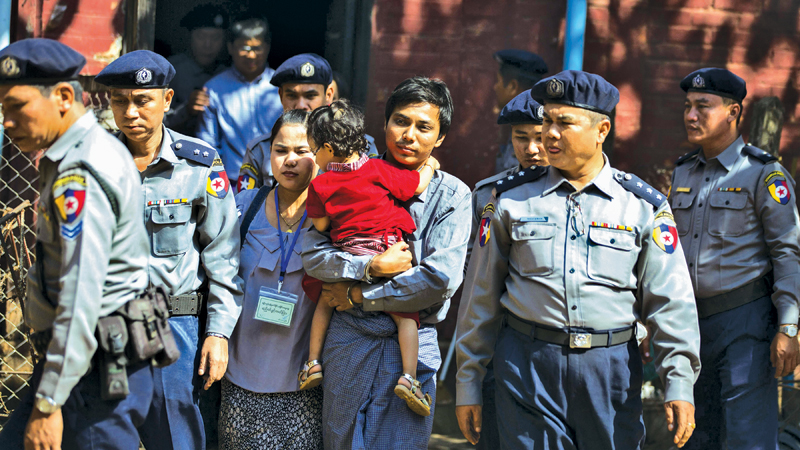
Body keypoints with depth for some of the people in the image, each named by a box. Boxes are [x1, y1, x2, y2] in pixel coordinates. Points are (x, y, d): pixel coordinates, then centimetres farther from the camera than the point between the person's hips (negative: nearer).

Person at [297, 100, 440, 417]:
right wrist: (428, 167, 18)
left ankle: (313, 363, 25)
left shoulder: (321, 185, -3)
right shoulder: (378, 170, -5)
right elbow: (417, 186, -2)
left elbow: (321, 225, 2)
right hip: (389, 256, -1)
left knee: (324, 302, 25)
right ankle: (408, 377, -9)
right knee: (405, 315, 5)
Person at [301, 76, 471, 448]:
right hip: (347, 339, 2)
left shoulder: (452, 195, -1)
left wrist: (357, 296, -8)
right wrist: (371, 267, -17)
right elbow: (312, 254, -3)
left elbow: (441, 278, -13)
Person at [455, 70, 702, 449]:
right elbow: (480, 295, 9)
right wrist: (467, 384, 8)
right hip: (528, 362, 0)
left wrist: (679, 382, -7)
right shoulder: (512, 199, 5)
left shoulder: (642, 206, 3)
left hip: (611, 367, 0)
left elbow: (670, 301, 2)